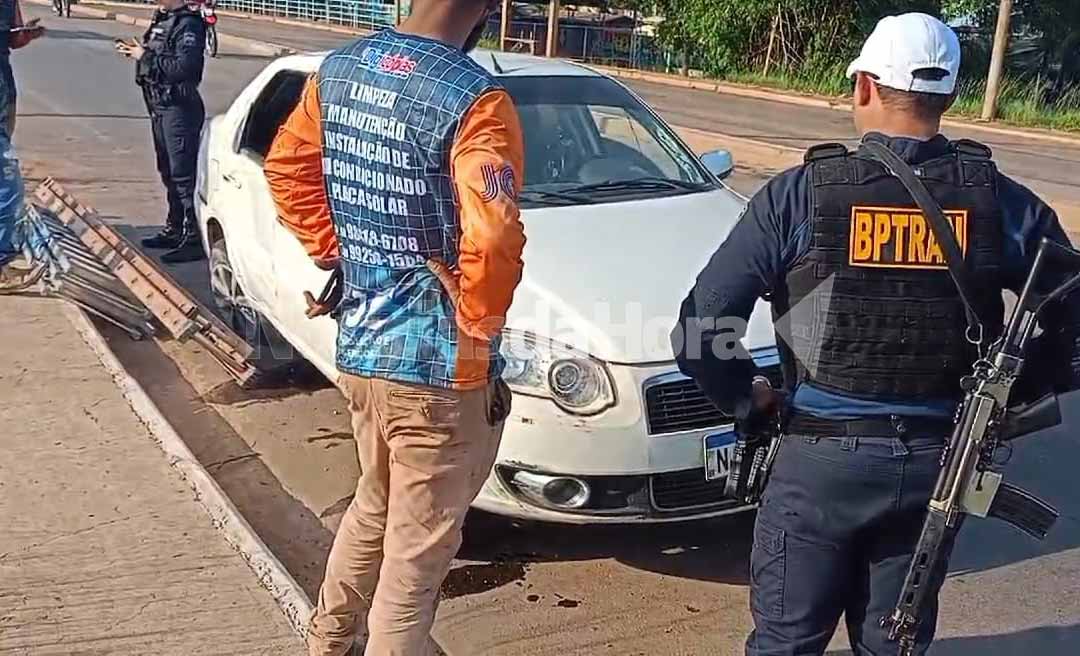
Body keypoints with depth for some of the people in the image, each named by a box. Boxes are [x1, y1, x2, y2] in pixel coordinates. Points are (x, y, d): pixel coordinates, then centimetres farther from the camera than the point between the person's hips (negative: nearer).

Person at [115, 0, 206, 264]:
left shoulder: (188, 24, -14)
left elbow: (183, 67, -24)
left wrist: (145, 57, -16)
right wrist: (135, 52, 4)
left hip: (180, 108, -10)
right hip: (160, 106, 10)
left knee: (183, 173, -9)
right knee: (169, 172, 16)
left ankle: (194, 239, -7)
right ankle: (175, 230, 26)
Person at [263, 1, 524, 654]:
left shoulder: (337, 71, 4)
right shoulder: (475, 99, -20)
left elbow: (287, 168, 16)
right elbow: (492, 241, -30)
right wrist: (476, 351, -16)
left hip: (358, 346, 8)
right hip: (435, 368, -8)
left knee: (373, 508, 29)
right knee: (417, 552, 9)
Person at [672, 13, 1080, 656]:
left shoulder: (801, 194, -12)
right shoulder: (1003, 203, -4)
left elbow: (702, 331, -15)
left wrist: (750, 398, 3)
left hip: (822, 458, -3)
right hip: (935, 464, 3)